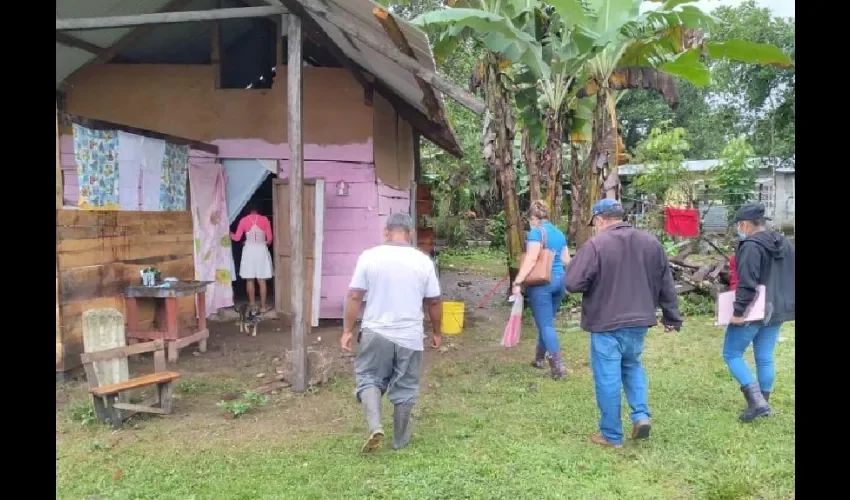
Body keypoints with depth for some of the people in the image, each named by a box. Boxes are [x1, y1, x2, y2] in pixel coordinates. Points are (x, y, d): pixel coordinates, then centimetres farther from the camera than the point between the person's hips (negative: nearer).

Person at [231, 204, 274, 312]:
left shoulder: (244, 220, 0)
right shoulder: (265, 219, 0)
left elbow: (237, 237, 2)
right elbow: (270, 239, 1)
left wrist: (230, 234, 24)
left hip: (249, 250, 0)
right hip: (262, 250, 0)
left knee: (249, 279, 12)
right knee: (262, 280, 2)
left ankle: (252, 302, 21)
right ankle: (263, 306, 1)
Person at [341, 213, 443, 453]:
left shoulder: (369, 257, -6)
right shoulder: (423, 261, -3)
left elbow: (354, 297, -6)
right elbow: (434, 302, 2)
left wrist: (347, 330, 2)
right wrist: (436, 333, 15)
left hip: (375, 333, -1)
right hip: (410, 336, 1)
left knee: (369, 378, 16)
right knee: (404, 388, 14)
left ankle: (375, 427, -3)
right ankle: (400, 439, 25)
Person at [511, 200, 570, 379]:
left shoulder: (536, 232, -9)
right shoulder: (559, 233, 14)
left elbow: (531, 259, -20)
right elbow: (566, 260, 14)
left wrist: (518, 282, -22)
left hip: (542, 281, -8)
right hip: (560, 280, 8)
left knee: (545, 324, -3)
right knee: (546, 321, 19)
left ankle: (558, 366, -7)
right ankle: (539, 358, 30)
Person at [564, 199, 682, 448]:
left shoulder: (595, 245, -15)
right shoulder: (651, 242, 4)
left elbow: (572, 283, -17)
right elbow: (667, 284, 10)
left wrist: (593, 280, 6)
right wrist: (672, 317, 18)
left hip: (606, 323, -5)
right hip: (639, 321, 6)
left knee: (608, 378, 5)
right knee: (632, 366, 26)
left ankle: (612, 435, 15)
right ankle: (641, 415, 11)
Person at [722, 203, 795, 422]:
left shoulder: (751, 246, -19)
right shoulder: (785, 244, 10)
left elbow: (747, 283, -25)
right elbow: (790, 278, 17)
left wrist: (738, 311, -22)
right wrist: (781, 300, 22)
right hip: (776, 311, 8)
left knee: (732, 354, 4)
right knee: (765, 358, 15)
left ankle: (756, 400, -6)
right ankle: (763, 403, 21)